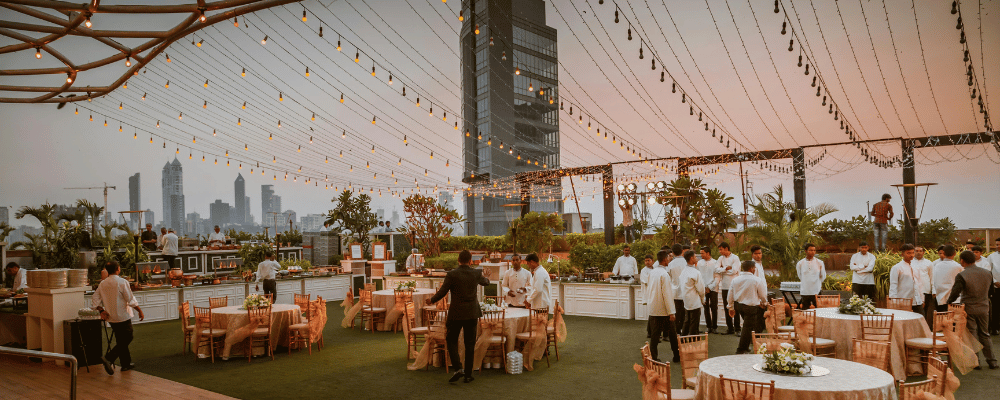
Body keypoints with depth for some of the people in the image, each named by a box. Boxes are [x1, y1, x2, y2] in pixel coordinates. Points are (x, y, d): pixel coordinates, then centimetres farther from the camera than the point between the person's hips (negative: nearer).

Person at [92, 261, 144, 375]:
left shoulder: (102, 284, 4)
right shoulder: (122, 282, -15)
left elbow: (95, 299, 5)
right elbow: (131, 299, -14)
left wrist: (101, 310, 8)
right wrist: (140, 311, -6)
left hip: (111, 317, 7)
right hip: (123, 316, -7)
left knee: (121, 341, 16)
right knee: (127, 339, 1)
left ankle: (126, 363, 22)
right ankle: (108, 358, -15)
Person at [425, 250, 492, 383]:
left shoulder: (451, 274, -12)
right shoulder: (476, 274, -1)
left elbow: (442, 292, -9)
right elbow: (486, 282, 21)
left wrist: (431, 301, 11)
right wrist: (486, 277, 45)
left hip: (456, 313, -3)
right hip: (472, 313, 3)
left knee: (452, 340, 11)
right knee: (470, 343, 10)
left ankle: (458, 368, -6)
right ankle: (468, 374, 14)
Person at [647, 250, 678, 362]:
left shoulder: (652, 272, 7)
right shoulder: (664, 274, -16)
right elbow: (667, 294, -17)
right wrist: (671, 312, -15)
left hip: (653, 310, 6)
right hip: (663, 311, -6)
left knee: (655, 334, 8)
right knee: (672, 333, 8)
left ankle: (653, 356, 7)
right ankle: (677, 355, 18)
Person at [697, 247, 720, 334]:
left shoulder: (715, 263, -1)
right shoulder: (700, 263, 8)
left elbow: (717, 278, -2)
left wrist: (710, 287, -7)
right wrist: (704, 287, -1)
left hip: (713, 289, -2)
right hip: (703, 289, 2)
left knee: (714, 308, -4)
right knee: (706, 308, 2)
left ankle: (714, 327, 4)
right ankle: (709, 326, 9)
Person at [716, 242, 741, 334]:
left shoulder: (735, 258, -5)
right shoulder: (721, 258, 10)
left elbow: (734, 271, -16)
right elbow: (716, 269, -2)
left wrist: (722, 270, -6)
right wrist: (726, 268, -15)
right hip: (724, 286, 5)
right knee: (726, 307, 7)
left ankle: (737, 327, 9)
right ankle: (730, 328, 14)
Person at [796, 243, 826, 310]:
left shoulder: (819, 263, -2)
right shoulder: (800, 264, -2)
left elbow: (823, 276, 11)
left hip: (816, 292, 0)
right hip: (805, 292, 0)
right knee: (805, 310, 3)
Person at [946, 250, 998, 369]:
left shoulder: (961, 276, -17)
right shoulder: (987, 273, 3)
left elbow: (955, 293, -18)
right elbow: (990, 291, 15)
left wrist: (948, 302, 0)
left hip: (969, 309, -5)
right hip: (984, 308, 5)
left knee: (971, 336, 4)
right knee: (984, 334, 17)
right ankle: (992, 361, 20)